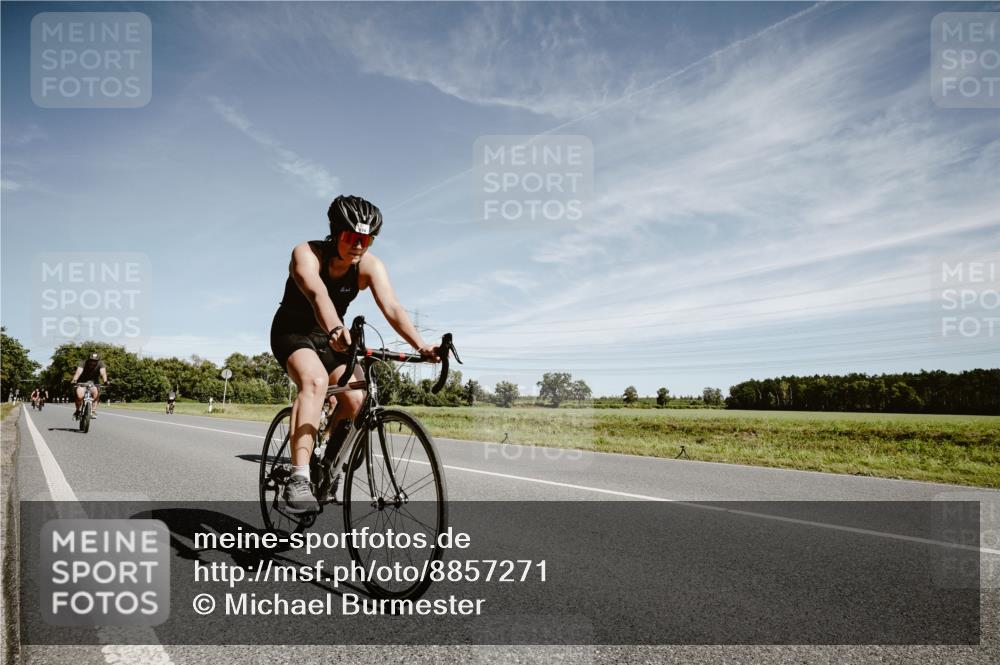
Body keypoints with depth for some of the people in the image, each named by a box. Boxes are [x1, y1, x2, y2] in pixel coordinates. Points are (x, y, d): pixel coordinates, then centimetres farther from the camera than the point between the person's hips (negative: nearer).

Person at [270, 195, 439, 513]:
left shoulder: (370, 265, -16)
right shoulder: (306, 254, -25)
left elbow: (392, 308, -30)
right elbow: (318, 295, -46)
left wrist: (421, 346, -46)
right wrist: (336, 329, -66)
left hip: (329, 337, 4)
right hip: (292, 332, -4)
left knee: (355, 397, -18)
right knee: (315, 380, -34)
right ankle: (298, 479, -35)